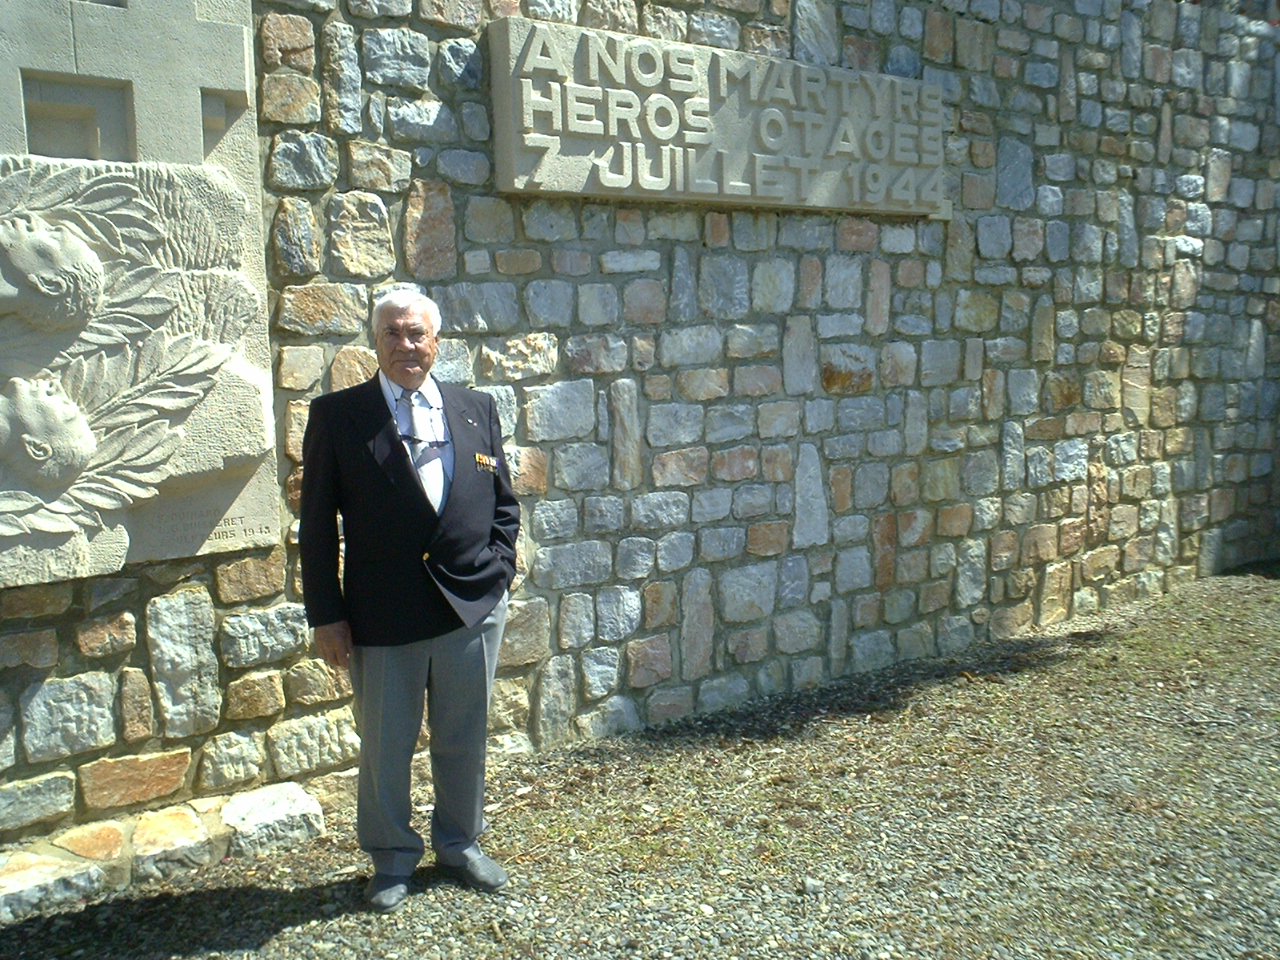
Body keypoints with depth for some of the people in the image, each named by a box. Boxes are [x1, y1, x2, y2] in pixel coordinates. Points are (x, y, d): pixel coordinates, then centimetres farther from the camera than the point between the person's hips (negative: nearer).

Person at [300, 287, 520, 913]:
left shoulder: (477, 410, 6)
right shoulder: (337, 415, -2)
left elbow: (504, 504, 13)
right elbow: (317, 524, -2)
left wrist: (497, 574, 1)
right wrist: (325, 616, -6)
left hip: (473, 608, 2)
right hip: (381, 617, -2)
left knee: (464, 741, 16)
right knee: (385, 748, 12)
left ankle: (460, 844, 38)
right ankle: (392, 860, 33)